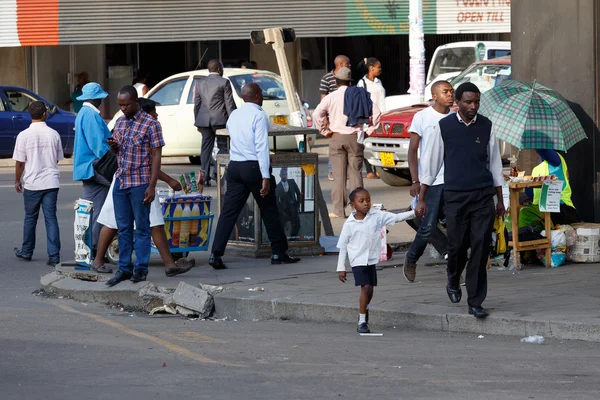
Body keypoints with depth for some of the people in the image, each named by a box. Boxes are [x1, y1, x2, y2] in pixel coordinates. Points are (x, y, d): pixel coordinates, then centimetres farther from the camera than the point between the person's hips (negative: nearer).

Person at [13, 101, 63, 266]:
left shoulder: (24, 135, -9)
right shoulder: (54, 134, -2)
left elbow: (19, 162, -6)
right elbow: (57, 159, 9)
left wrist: (17, 181, 9)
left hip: (32, 183, -1)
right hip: (51, 181, 1)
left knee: (30, 218, 14)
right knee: (51, 218, 2)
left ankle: (26, 252, 26)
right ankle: (54, 256, -4)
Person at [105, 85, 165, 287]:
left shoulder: (150, 123, -9)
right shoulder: (120, 122, 11)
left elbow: (156, 156, -10)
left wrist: (152, 186, -16)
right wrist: (113, 146, -3)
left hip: (140, 183, -6)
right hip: (120, 181, 6)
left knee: (142, 228, 1)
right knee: (123, 228, 9)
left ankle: (141, 269, 6)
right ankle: (124, 269, 13)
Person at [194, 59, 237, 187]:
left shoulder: (200, 83, 12)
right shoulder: (224, 82, -3)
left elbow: (197, 104, 15)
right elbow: (230, 104, -6)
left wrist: (198, 122, 22)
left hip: (204, 121, 4)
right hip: (219, 119, -4)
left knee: (206, 148, 7)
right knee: (223, 147, 1)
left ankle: (205, 178, 4)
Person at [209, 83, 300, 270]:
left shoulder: (234, 115, 10)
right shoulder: (259, 115, -10)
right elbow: (262, 147, -16)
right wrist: (265, 177, -18)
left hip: (234, 167, 6)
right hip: (254, 167, -6)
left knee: (229, 212, 2)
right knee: (269, 212, 8)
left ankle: (216, 254, -8)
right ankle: (279, 253, 15)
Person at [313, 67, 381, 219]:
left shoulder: (331, 97, -3)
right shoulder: (359, 95, 2)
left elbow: (317, 114, -14)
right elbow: (376, 113, -4)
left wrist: (324, 131, -3)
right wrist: (368, 130, 4)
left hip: (337, 138, -2)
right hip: (355, 138, 2)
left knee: (339, 175, 1)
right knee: (356, 173, 7)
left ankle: (339, 210, -1)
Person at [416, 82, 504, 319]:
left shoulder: (486, 127, 4)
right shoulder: (444, 127, -1)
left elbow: (495, 164, 11)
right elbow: (432, 163, 3)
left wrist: (500, 200, 12)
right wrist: (422, 199, 2)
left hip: (483, 195, 1)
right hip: (455, 196, -1)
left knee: (481, 247, -6)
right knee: (457, 246, 1)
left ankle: (475, 302, -1)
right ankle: (453, 283, 33)